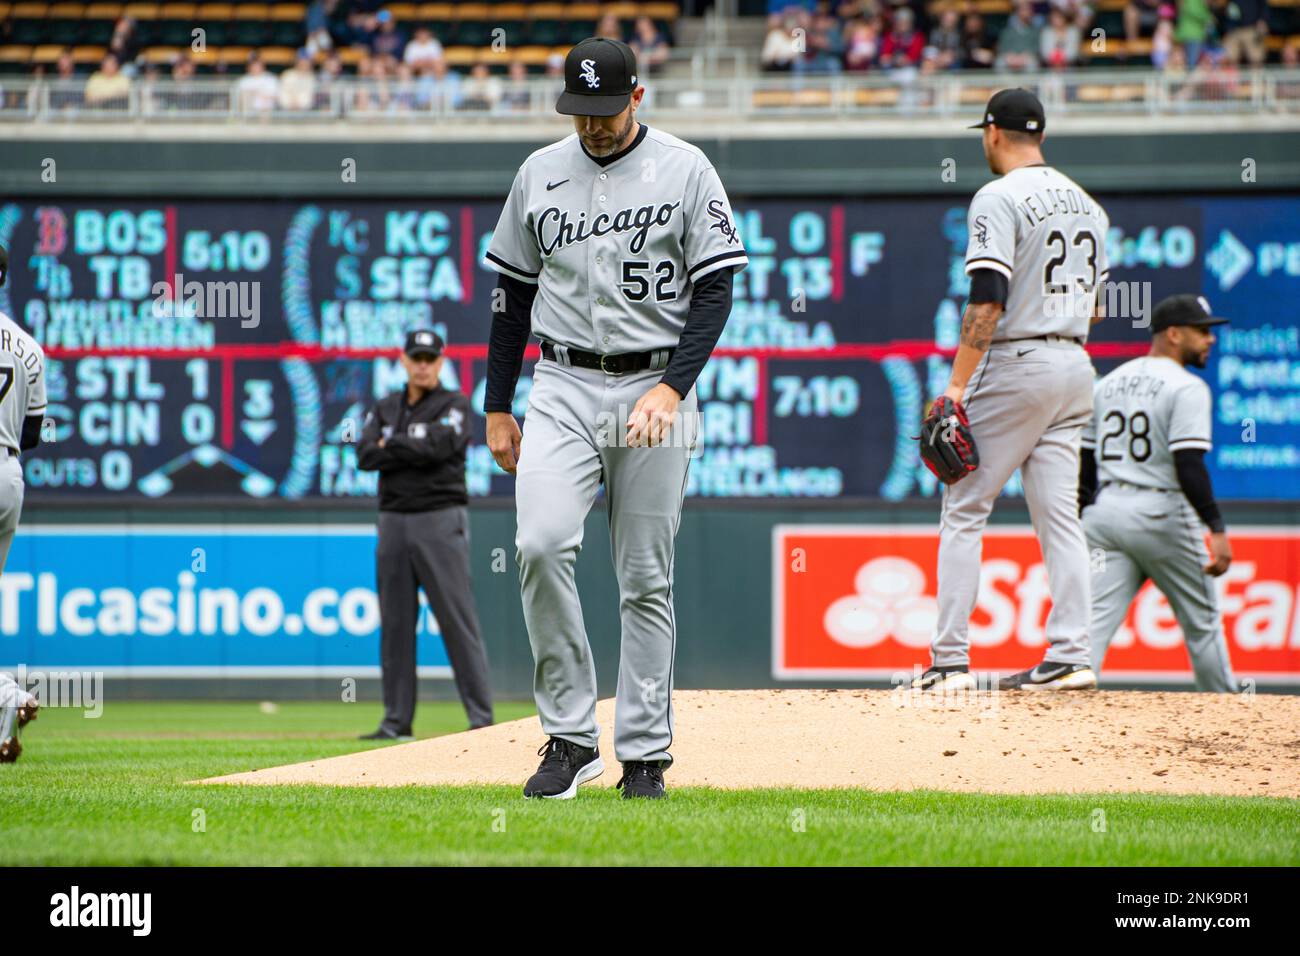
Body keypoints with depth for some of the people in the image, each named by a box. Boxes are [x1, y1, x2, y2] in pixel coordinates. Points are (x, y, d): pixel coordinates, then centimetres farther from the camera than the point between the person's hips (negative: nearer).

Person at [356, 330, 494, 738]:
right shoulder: (384, 409, 15)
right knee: (395, 623, 4)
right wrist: (416, 450, -9)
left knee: (458, 619, -9)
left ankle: (481, 715, -10)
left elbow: (439, 444, -16)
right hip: (393, 520, 5)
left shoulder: (455, 405, 2)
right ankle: (396, 719, 8)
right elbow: (365, 455, 0)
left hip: (441, 520, -5)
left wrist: (391, 446, -2)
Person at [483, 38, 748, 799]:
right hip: (562, 388, 2)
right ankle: (570, 737, -11)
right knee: (541, 544, -19)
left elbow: (715, 291, -5)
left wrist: (672, 388, -17)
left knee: (647, 577, 2)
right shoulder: (540, 174, 8)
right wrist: (497, 409, 11)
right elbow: (513, 293, 14)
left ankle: (645, 754, 9)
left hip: (656, 388, -2)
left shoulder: (686, 171, -2)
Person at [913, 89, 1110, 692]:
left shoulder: (999, 199, -11)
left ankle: (951, 661, -6)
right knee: (1059, 515, 7)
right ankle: (1070, 657, 0)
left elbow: (989, 301, -19)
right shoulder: (1085, 203, 14)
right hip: (1075, 366, 7)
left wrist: (957, 383, -19)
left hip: (1015, 368, -7)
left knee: (963, 510, -2)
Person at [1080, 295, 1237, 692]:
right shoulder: (1186, 388, -7)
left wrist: (1078, 524, 20)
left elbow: (1084, 461, 15)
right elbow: (1189, 466, -18)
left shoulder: (1109, 383, 15)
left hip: (1104, 511, 5)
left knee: (1095, 617, -5)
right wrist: (1216, 528, -19)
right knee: (1202, 622, 11)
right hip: (1162, 516, -5)